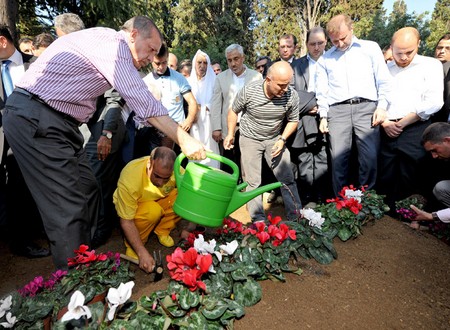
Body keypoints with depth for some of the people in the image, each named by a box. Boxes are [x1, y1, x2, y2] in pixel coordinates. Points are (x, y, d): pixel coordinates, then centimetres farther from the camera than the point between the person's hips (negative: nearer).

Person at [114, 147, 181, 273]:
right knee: (153, 210, -37)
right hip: (130, 208, -3)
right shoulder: (130, 178, -37)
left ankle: (161, 231, -1)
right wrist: (142, 252, -33)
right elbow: (126, 221, -30)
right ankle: (132, 244, -8)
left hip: (159, 201, 4)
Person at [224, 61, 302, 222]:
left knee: (287, 179, 0)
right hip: (250, 139, -1)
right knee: (253, 181, 0)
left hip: (274, 139, 2)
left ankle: (296, 217, 13)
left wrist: (282, 139, -14)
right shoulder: (249, 91, -22)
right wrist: (230, 134, -1)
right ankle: (259, 221, 14)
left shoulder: (292, 96, -18)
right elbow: (234, 111, -4)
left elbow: (293, 120, -1)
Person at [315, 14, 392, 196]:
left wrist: (382, 106, -3)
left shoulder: (370, 48, 14)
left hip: (366, 107, 0)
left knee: (370, 158, -9)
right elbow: (322, 91, 15)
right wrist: (323, 116, 5)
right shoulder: (325, 58, 18)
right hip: (337, 110, 1)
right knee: (338, 159, -8)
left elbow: (383, 80, 9)